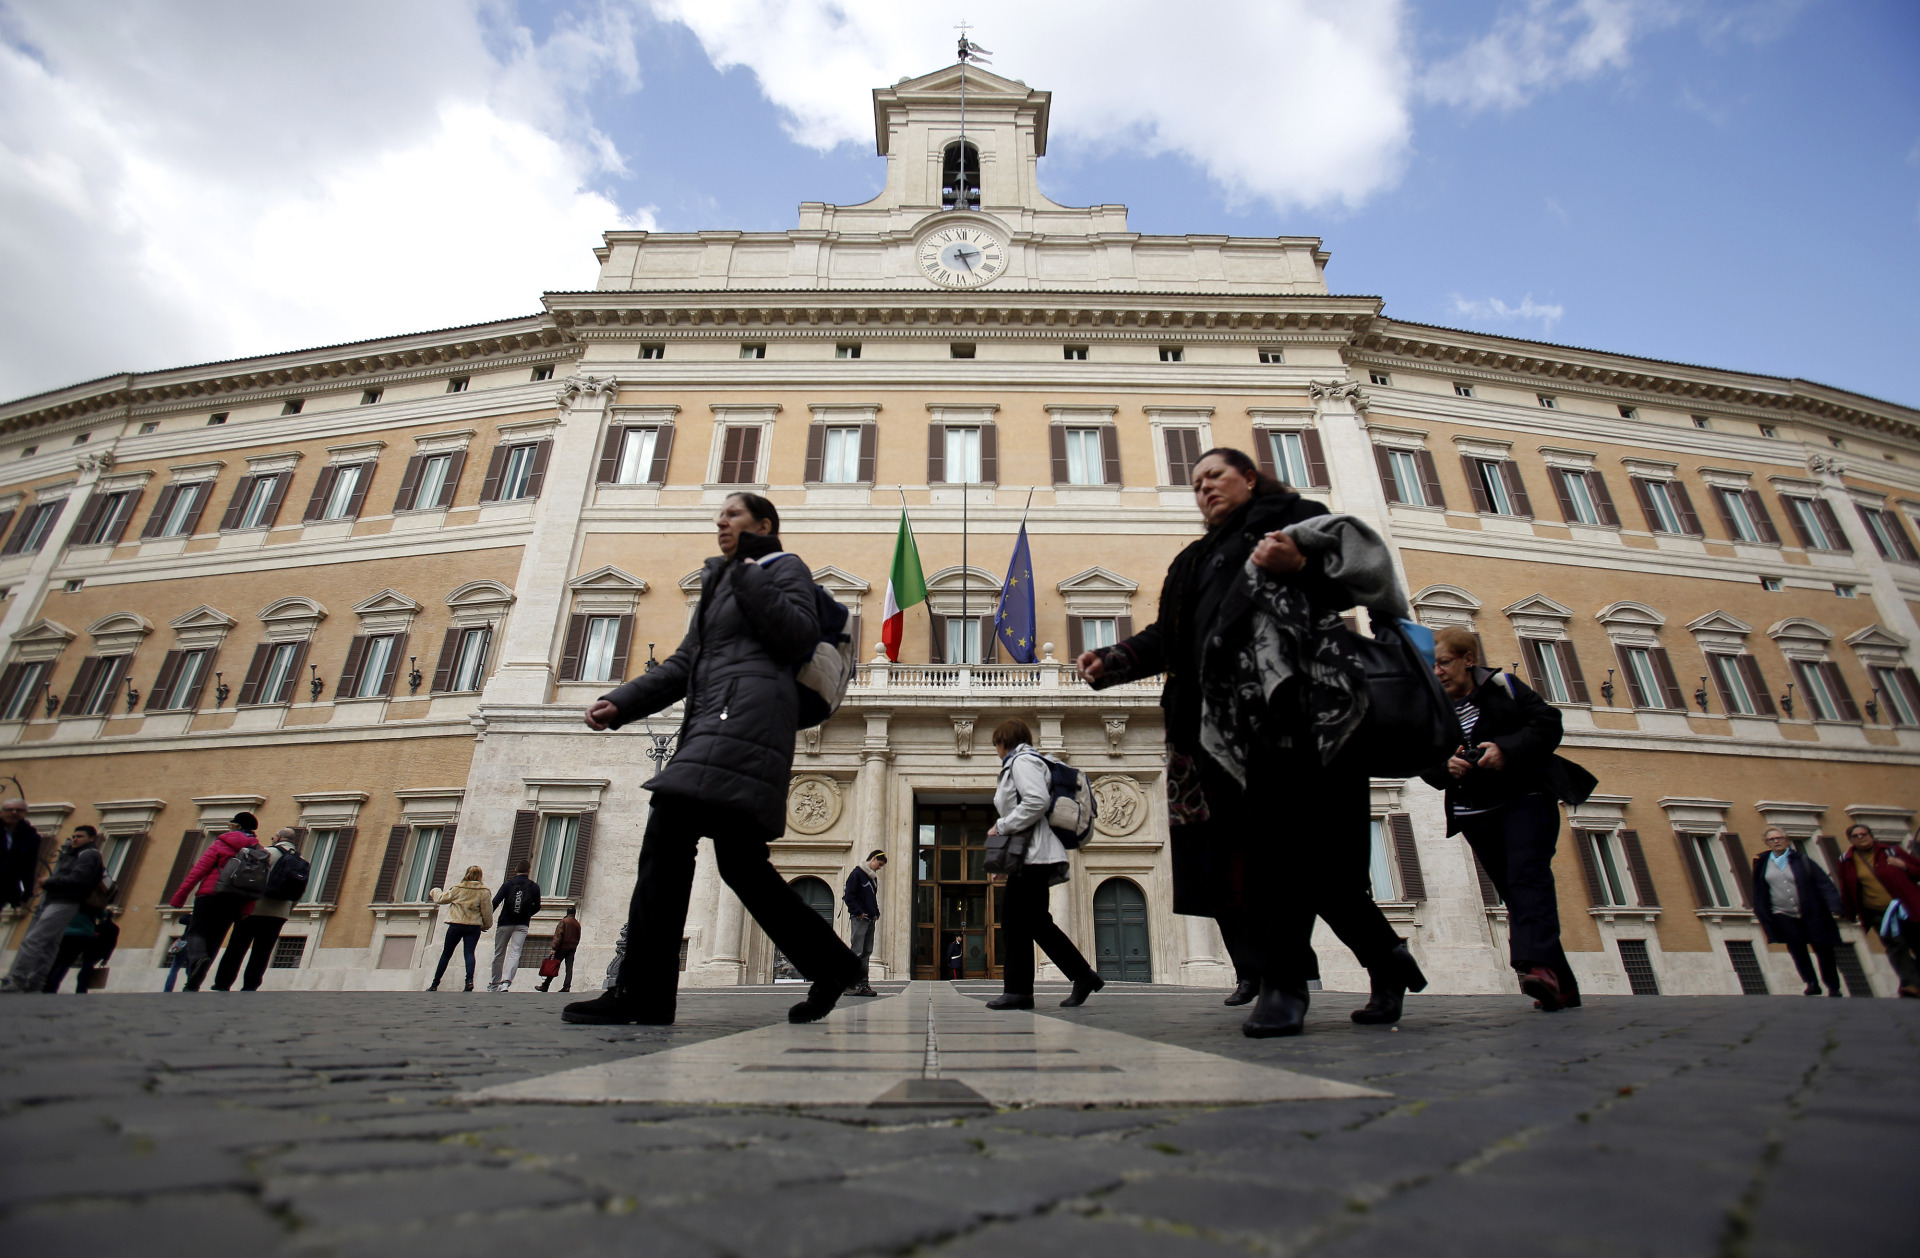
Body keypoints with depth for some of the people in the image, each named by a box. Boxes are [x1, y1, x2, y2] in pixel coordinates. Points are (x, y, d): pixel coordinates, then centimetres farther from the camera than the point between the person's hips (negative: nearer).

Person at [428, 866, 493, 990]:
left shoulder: (457, 888, -3)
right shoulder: (484, 891, -4)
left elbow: (441, 898, 10)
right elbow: (487, 911, -2)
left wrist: (434, 891, 31)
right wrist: (486, 925, 15)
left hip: (456, 925, 1)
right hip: (474, 926, -1)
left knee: (446, 954, 13)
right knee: (469, 952, -3)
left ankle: (434, 984, 21)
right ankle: (469, 979, -25)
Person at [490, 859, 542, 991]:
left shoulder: (508, 884, 0)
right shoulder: (534, 887, 4)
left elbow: (495, 902, -9)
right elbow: (537, 907, 10)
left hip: (505, 923, 0)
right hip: (522, 925, 0)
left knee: (499, 953, 13)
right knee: (515, 953, -5)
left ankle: (494, 984, 21)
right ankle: (506, 982, -23)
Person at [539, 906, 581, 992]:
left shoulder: (564, 921, -5)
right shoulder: (577, 924, 11)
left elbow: (558, 935, -12)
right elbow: (578, 938, 15)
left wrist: (554, 948, -13)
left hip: (563, 947, -4)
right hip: (572, 948, 4)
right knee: (569, 968, 0)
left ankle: (545, 986, 7)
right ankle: (567, 987, -8)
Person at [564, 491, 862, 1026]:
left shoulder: (783, 567, 7)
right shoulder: (718, 584, 31)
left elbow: (800, 636, -11)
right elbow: (683, 664, 25)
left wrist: (749, 573, -7)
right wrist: (622, 702, 12)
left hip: (746, 715, -9)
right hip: (713, 722, 9)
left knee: (667, 836, -15)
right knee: (740, 861, 5)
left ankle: (642, 994, -9)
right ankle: (830, 965, 14)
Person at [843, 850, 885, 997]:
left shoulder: (873, 878, 19)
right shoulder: (857, 874, -7)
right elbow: (849, 896, -13)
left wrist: (876, 913, 12)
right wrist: (858, 912, -17)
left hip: (870, 920, 9)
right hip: (859, 919, -9)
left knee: (867, 952, 9)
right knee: (856, 952, -9)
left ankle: (863, 984, 12)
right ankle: (849, 984, -5)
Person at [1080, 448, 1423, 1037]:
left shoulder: (1294, 515, 13)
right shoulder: (1197, 560, 30)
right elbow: (1167, 636, 22)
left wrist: (1300, 565, -18)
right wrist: (1112, 661, 8)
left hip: (1293, 701, -6)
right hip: (1225, 718, 6)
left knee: (1284, 835, -14)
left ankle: (1284, 981, -8)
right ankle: (1385, 955, 18)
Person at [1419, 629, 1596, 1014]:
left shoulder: (1502, 686, -1)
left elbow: (1548, 723, -10)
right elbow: (1427, 766, 3)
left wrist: (1508, 749, -24)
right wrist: (1446, 768, -19)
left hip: (1525, 799, -4)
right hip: (1476, 815, 4)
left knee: (1527, 877, -21)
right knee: (1513, 893, 5)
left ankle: (1536, 965, -32)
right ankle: (1561, 985, 13)